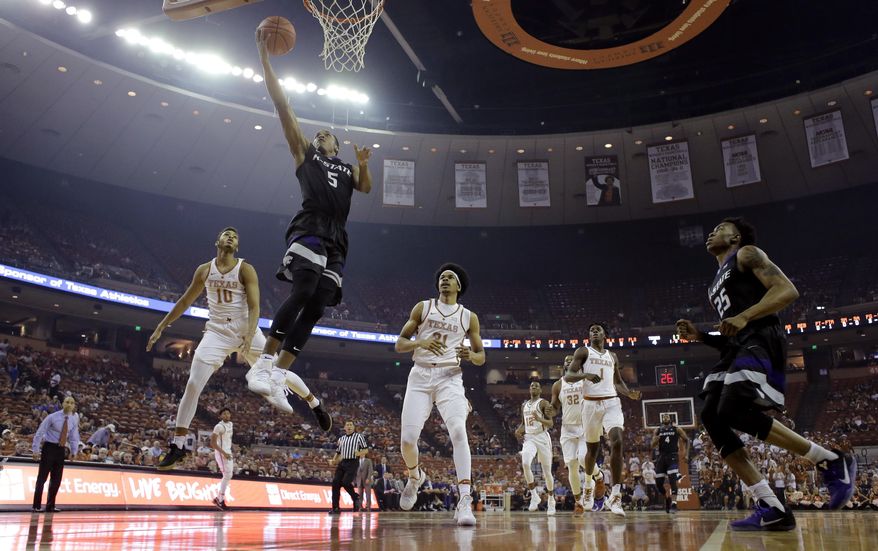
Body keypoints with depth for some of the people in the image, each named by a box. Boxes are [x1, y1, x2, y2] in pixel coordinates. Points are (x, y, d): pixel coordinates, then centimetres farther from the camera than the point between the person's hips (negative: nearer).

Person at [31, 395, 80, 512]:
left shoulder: (74, 419, -1)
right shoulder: (53, 417, -13)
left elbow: (74, 436, 8)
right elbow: (40, 432, -9)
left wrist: (73, 451, 5)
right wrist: (36, 450, -12)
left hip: (61, 449, 4)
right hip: (49, 447, -4)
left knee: (56, 479, 7)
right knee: (42, 477, -2)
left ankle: (50, 506, 16)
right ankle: (36, 506, 4)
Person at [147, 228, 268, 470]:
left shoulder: (245, 269, -5)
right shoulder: (204, 270, 6)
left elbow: (254, 306, -14)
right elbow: (185, 301, 17)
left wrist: (249, 335, -30)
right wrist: (161, 327, 15)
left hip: (245, 329, -2)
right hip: (217, 330, 2)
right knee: (193, 385, -8)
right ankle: (178, 445, 1)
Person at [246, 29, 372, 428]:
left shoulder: (347, 170, 32)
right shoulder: (305, 153, 22)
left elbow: (367, 188, 12)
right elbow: (281, 104, 16)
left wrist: (363, 165, -7)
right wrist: (265, 57, 13)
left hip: (335, 244, 5)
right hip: (308, 233, -4)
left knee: (315, 309, -5)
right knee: (303, 292, -27)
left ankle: (280, 376, -5)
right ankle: (263, 363, -25)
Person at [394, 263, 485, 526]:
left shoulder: (469, 317, 10)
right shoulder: (423, 307, 9)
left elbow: (481, 357, 14)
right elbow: (399, 344, 6)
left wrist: (470, 355, -11)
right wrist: (421, 342, -15)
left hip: (450, 377, 0)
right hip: (420, 376, 1)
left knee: (458, 431, -22)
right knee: (408, 438, -7)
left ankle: (465, 501, -23)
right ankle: (415, 476, 27)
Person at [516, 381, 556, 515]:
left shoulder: (543, 403, -2)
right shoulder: (524, 405, 16)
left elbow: (550, 424, -10)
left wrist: (539, 419, -29)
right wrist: (518, 430, 4)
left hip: (542, 438, -3)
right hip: (528, 438, 4)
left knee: (547, 472, 4)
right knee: (525, 464, -24)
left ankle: (551, 501, 24)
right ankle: (534, 495, -11)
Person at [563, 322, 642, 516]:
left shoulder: (612, 357, 18)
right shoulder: (583, 352, 5)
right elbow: (568, 376, -6)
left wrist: (630, 394, 7)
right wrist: (585, 375, -26)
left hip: (611, 403, 2)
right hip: (591, 403, -2)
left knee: (617, 442, -20)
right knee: (592, 448, 9)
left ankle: (615, 495, -20)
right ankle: (588, 486, 36)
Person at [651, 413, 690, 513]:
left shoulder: (676, 429, 2)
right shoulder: (657, 430, 7)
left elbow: (686, 440, 11)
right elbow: (652, 446, 4)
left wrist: (686, 453, 0)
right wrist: (655, 440, -19)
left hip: (673, 457, -3)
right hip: (662, 457, 3)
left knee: (672, 480, -19)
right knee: (658, 483, 2)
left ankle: (674, 504, -19)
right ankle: (667, 499, 26)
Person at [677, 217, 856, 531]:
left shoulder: (747, 254, 6)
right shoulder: (717, 284, 31)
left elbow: (787, 290, -10)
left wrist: (744, 316, -22)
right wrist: (699, 336, 15)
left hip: (760, 342, -9)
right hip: (736, 350, 9)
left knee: (733, 412, -26)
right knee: (711, 418, -7)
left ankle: (833, 462, -11)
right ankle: (771, 509, -9)